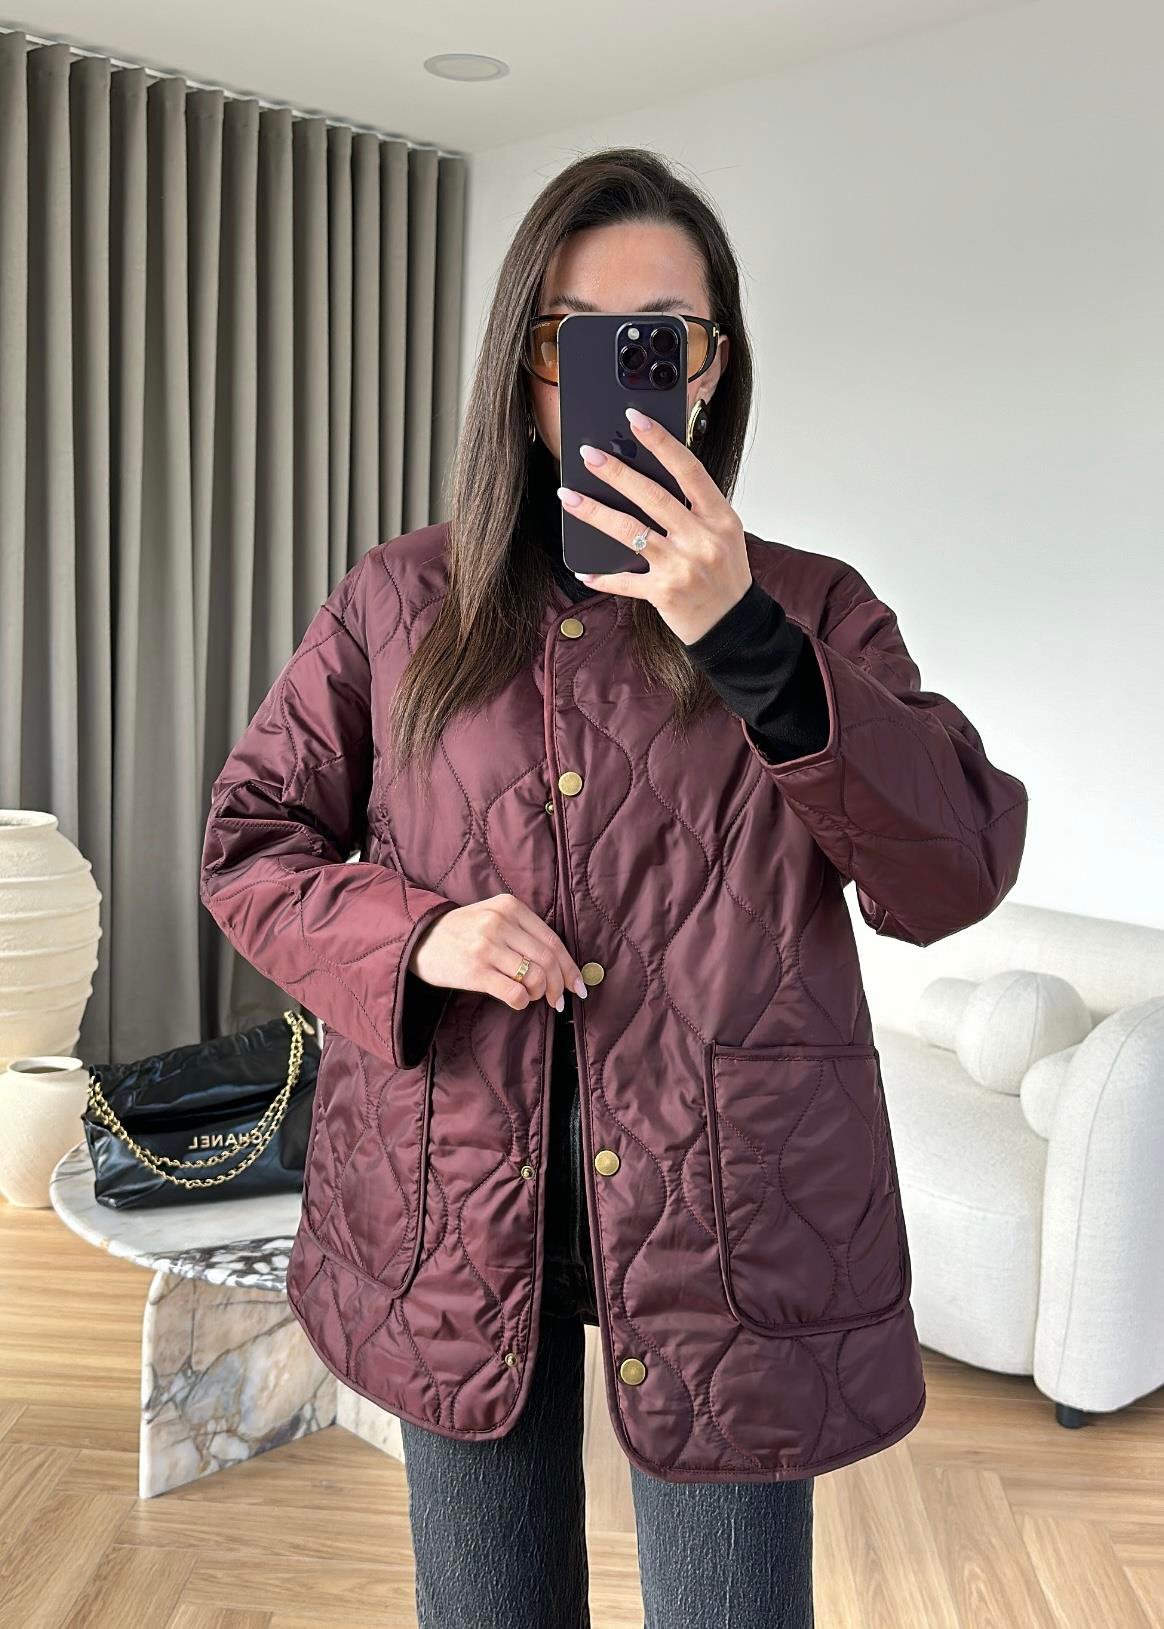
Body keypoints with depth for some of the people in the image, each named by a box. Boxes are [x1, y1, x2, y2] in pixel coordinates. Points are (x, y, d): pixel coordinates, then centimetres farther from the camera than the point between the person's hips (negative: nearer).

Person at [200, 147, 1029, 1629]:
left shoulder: (813, 610, 0)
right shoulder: (399, 602, 3)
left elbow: (957, 875, -13)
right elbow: (249, 844, 7)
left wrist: (745, 642, -25)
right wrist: (408, 936, -13)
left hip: (731, 1227, -1)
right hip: (458, 1219, 2)